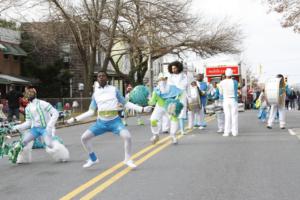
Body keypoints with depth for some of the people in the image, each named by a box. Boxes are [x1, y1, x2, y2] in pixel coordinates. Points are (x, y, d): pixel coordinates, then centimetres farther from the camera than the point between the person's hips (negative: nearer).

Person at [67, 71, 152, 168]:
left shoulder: (114, 89, -1)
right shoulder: (95, 93, 6)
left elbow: (126, 103, 4)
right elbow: (91, 112, 10)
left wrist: (142, 109, -3)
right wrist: (75, 119, 6)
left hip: (115, 121, -3)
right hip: (101, 122, 3)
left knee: (127, 136, -25)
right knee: (84, 137, -7)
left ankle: (128, 160, -2)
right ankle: (93, 159, 14)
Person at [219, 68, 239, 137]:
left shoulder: (222, 83, -6)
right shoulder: (235, 82, -9)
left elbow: (221, 93, 5)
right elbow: (236, 91, 4)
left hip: (225, 100, 1)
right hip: (233, 100, -1)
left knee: (227, 116, 5)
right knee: (234, 116, 5)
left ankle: (227, 132, 2)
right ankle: (234, 132, 5)